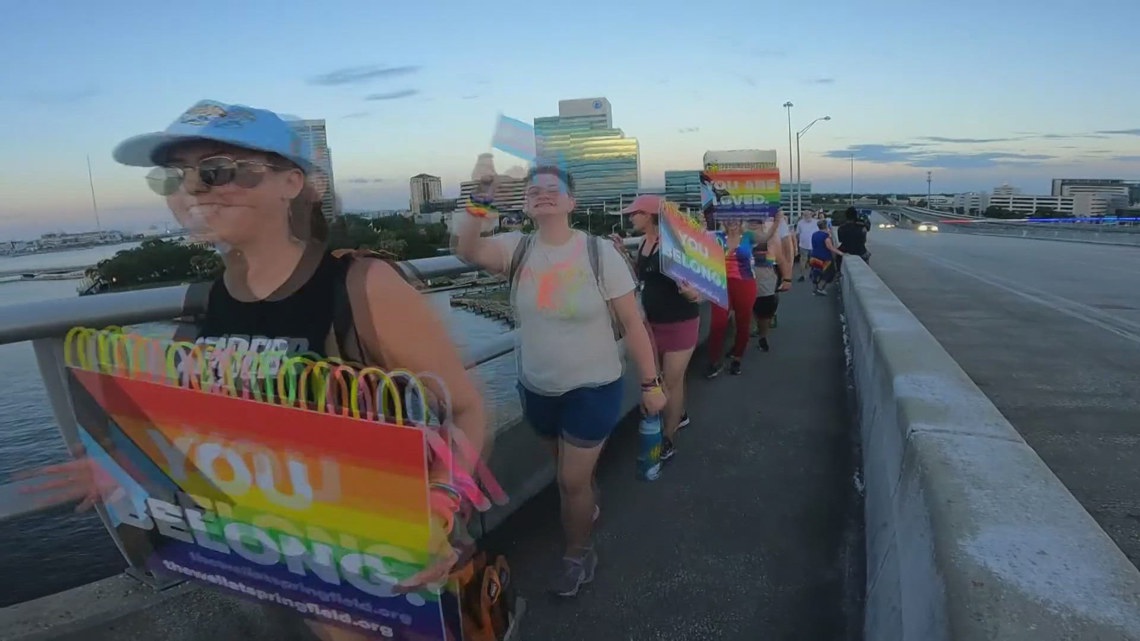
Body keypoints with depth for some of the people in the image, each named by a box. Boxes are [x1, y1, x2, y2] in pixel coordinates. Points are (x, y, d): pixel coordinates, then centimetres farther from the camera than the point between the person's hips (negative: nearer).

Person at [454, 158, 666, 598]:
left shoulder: (600, 252, -15)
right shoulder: (517, 248, -7)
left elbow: (632, 323, -12)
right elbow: (465, 250, -26)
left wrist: (651, 382, -10)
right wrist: (481, 197, -38)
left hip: (593, 388, -4)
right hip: (537, 388, 4)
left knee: (571, 481, 5)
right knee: (572, 468, 25)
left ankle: (579, 554, 33)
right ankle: (588, 505, 58)